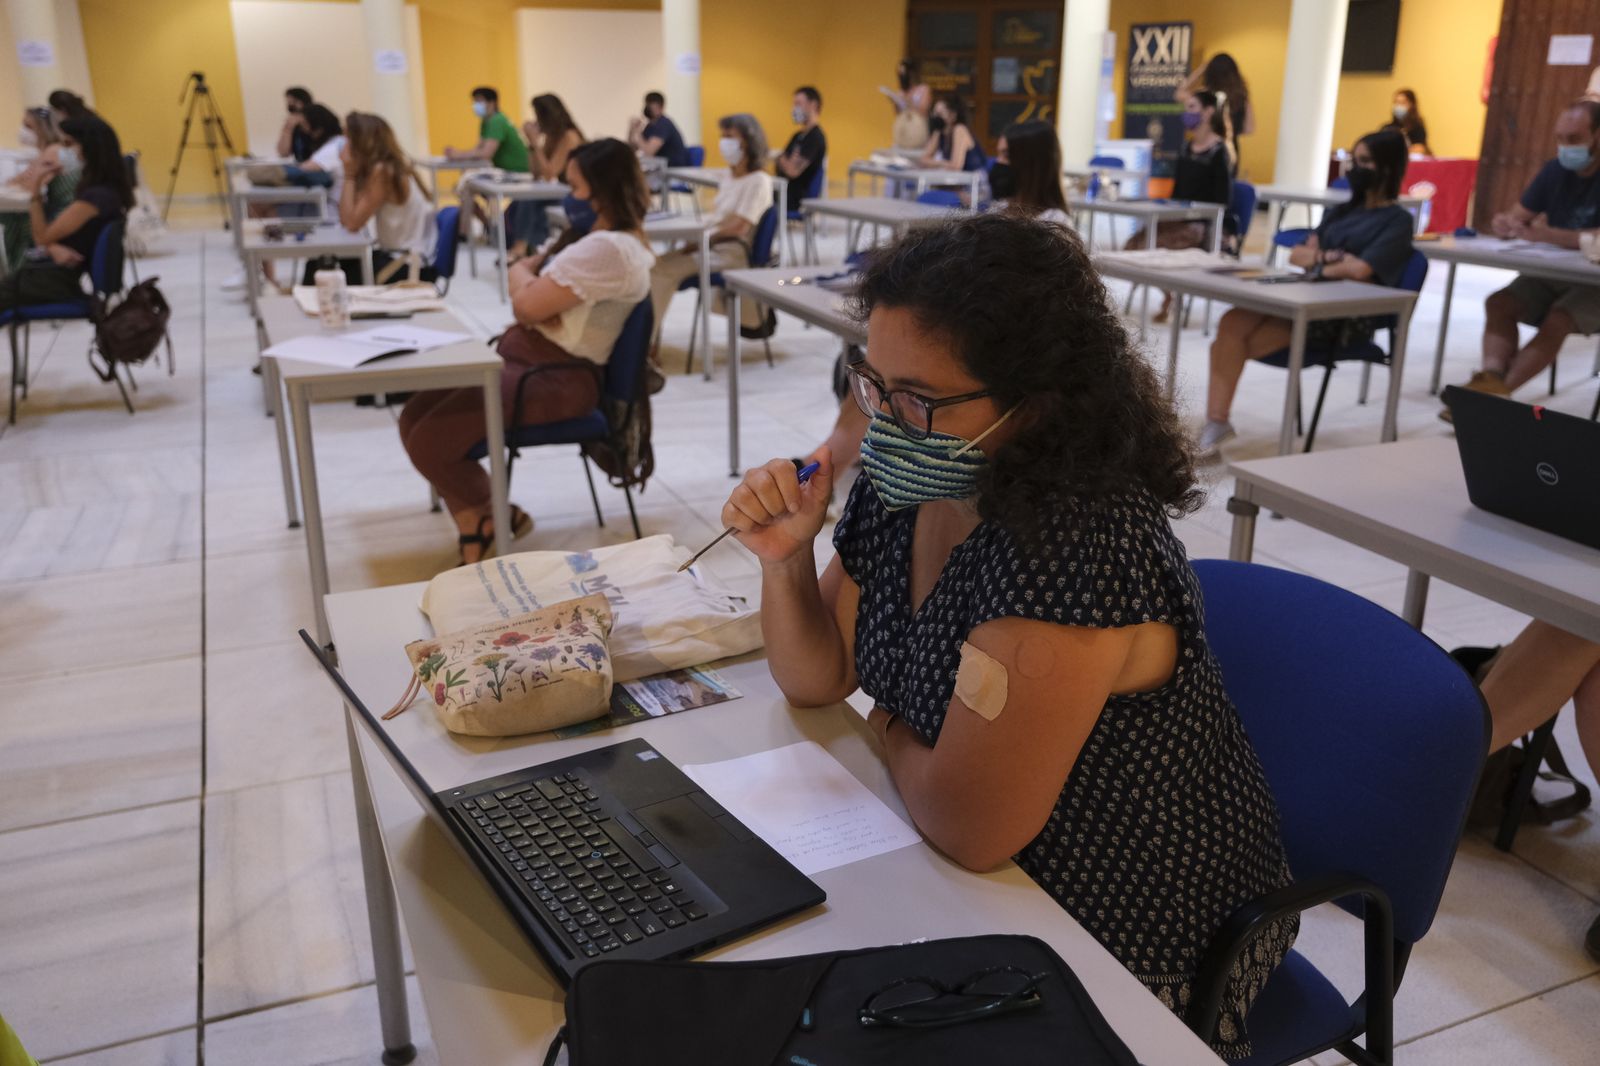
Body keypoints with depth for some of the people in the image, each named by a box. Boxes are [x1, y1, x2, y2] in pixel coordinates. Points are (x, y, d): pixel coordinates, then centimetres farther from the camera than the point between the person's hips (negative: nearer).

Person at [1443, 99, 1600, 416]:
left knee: (1557, 322, -32)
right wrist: (1506, 223, -22)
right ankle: (1492, 376, -37)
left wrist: (1547, 234, -40)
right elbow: (1517, 216, 4)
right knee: (1499, 303, -19)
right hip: (1551, 273, 6)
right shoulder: (1555, 171, 5)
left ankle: (1495, 391, -38)